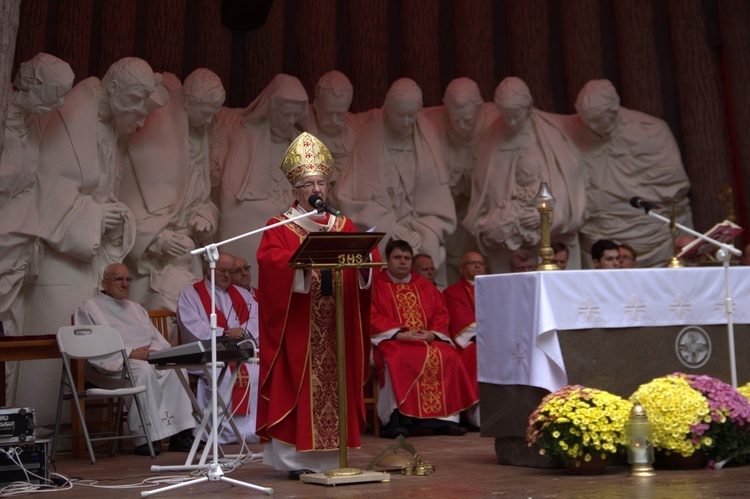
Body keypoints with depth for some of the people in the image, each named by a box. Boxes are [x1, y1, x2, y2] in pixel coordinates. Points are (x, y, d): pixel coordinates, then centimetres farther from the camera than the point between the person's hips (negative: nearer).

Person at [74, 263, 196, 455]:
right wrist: (129, 354, -18)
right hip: (113, 367, -6)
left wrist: (153, 350, -4)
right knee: (143, 370, -37)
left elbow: (157, 339, 21)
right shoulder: (88, 309, 6)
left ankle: (180, 434, -28)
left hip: (148, 359, 6)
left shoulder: (136, 308, 28)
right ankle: (145, 438, -34)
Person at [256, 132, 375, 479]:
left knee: (336, 383, 5)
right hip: (298, 327, -4)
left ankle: (331, 456, 14)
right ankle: (295, 457, 2)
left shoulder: (345, 226, 15)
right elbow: (269, 259, -13)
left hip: (338, 325, 4)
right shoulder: (280, 227, 4)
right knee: (298, 384, -4)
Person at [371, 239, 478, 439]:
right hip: (392, 340, -4)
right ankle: (396, 420, -32)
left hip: (428, 339, 4)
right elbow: (373, 318, -5)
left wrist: (432, 334, -8)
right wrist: (399, 334, -17)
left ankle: (444, 418, -21)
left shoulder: (424, 286, 21)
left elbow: (442, 313, 13)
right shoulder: (377, 285, 7)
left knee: (448, 356, -24)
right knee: (399, 360, -37)